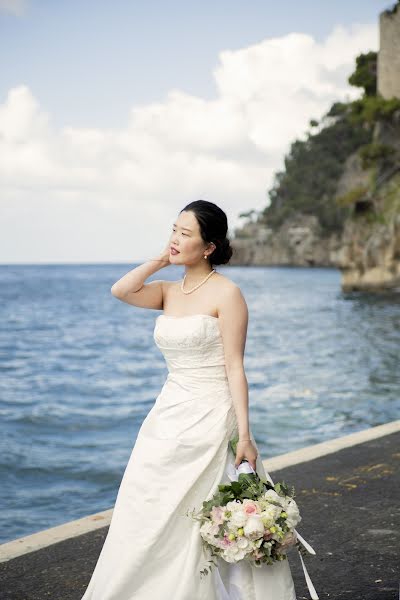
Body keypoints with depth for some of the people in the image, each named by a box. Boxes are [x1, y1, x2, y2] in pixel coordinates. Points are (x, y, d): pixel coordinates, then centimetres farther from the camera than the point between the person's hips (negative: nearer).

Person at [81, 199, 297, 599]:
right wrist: (161, 259, 0)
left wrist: (244, 435, -17)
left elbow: (235, 367, -13)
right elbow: (121, 291, -8)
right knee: (149, 521, 8)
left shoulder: (226, 293, -9)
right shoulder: (169, 291, 10)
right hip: (167, 417, 7)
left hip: (209, 420, -7)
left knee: (199, 528, 0)